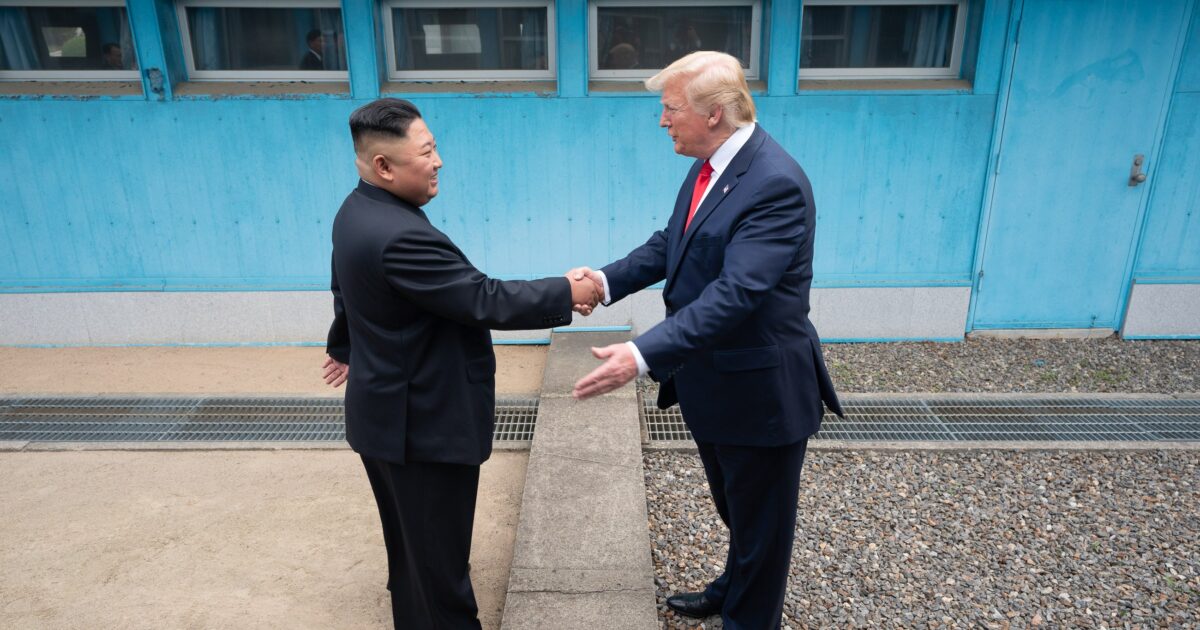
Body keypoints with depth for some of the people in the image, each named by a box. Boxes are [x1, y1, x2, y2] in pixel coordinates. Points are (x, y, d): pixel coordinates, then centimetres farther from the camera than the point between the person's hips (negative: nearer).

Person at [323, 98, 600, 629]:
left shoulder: (358, 211, 4)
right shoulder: (399, 237, -31)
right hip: (424, 423, -11)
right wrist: (565, 294, -16)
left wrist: (343, 347, 36)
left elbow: (345, 291, 20)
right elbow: (485, 301, -27)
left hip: (388, 412, 11)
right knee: (438, 556, 6)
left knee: (411, 546, 27)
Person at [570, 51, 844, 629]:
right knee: (736, 510, 30)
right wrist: (607, 280, -7)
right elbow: (670, 244, 9)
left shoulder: (775, 183, -27)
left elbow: (736, 292, -34)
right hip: (712, 380, 9)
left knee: (759, 521, 15)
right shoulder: (709, 166, 2)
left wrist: (644, 355, -40)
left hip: (759, 389, -9)